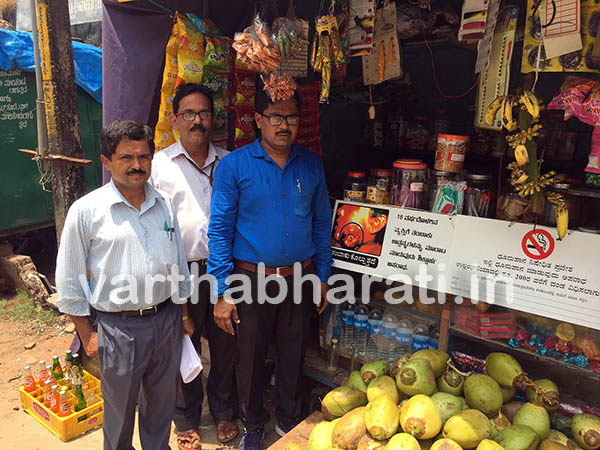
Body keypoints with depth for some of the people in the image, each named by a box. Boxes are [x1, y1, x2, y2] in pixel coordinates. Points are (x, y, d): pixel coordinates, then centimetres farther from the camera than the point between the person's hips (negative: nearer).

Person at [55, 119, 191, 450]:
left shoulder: (164, 204, 3)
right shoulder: (86, 211, -9)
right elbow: (69, 280, -3)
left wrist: (184, 312, 14)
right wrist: (87, 335, -2)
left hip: (166, 320, 4)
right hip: (118, 327, -3)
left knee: (162, 401, 20)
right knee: (120, 408, 15)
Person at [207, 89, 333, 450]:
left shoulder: (312, 164, 3)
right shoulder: (234, 166, -8)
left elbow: (321, 223, 8)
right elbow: (220, 229, -9)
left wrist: (322, 277, 7)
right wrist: (223, 293, -11)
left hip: (300, 278, 3)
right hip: (252, 281, -2)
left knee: (293, 356, 18)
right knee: (251, 358, 14)